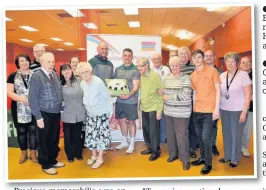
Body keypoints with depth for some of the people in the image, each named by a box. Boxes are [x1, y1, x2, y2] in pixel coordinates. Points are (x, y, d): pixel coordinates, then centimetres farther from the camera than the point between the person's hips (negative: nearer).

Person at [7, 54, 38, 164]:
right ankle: (23, 153, 25)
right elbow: (9, 92, -5)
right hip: (19, 109, 0)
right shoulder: (13, 76, 2)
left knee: (33, 130, 4)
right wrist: (22, 99, -18)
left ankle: (33, 153, 18)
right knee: (21, 131, 10)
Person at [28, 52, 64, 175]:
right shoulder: (36, 76, -13)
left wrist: (59, 108, 6)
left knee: (54, 138, 18)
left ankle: (53, 160, 37)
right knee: (44, 140, 10)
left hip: (56, 113, 6)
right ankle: (45, 165, 27)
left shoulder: (54, 74, 5)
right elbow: (32, 99, -15)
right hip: (44, 114, -6)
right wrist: (38, 117, -16)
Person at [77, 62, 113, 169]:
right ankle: (94, 155, 30)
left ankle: (100, 158, 17)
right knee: (91, 135, 12)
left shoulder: (98, 82, -23)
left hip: (102, 113, -6)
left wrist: (110, 112, -12)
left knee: (101, 135, 2)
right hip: (90, 113, 6)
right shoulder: (82, 84, -4)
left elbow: (107, 98, -16)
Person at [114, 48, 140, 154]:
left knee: (131, 122, 5)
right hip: (119, 100, 5)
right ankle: (124, 141, 31)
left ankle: (132, 144, 19)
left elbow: (136, 87, -13)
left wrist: (128, 95, -27)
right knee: (122, 120, 14)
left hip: (131, 100, -5)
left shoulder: (135, 70, -7)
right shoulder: (118, 69, 9)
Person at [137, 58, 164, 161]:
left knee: (153, 131, 3)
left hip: (153, 108, -6)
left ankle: (155, 151, 20)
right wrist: (141, 103, 6)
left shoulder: (155, 76, -13)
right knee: (146, 130, 14)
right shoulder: (141, 76, 4)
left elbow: (161, 94, -12)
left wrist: (159, 110, -15)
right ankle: (150, 147, 32)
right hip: (144, 108, 6)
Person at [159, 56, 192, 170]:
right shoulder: (167, 78, 9)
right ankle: (173, 154, 34)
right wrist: (162, 92, 0)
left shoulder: (186, 78, -11)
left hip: (182, 112, -6)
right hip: (168, 111, 6)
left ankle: (185, 159, 14)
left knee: (181, 135, -2)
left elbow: (185, 95, -22)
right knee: (170, 133, 15)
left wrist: (169, 97, -16)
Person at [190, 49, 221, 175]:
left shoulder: (212, 71, -5)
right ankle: (203, 158, 31)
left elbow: (218, 90, -6)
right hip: (197, 110, 5)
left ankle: (208, 163, 12)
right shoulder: (192, 75, 9)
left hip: (209, 110, -5)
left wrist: (216, 109, -13)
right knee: (200, 136, 14)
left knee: (206, 137, -5)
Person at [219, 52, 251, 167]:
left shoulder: (243, 74, -9)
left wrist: (244, 112, -14)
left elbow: (248, 95, -10)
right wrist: (217, 108, 6)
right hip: (224, 110, 5)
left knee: (236, 135, 6)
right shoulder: (222, 75, 5)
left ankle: (235, 159, 23)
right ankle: (227, 156, 30)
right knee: (226, 134, 14)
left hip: (238, 110, -4)